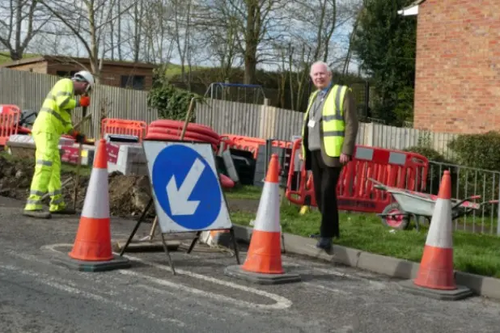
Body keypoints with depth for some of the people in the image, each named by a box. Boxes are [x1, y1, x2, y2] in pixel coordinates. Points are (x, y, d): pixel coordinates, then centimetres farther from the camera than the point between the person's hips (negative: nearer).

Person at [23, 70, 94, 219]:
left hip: (50, 132, 11)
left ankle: (57, 204, 25)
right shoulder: (66, 83, -2)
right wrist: (79, 103, -5)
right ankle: (33, 206, -27)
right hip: (45, 129, -11)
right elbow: (62, 102, -21)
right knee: (44, 166, -20)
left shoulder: (69, 91, 27)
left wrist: (75, 134, 20)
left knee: (55, 167, 15)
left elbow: (64, 121, 29)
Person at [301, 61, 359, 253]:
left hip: (332, 152, -7)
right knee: (319, 194, 9)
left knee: (327, 192, -14)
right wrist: (304, 150, 18)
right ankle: (332, 229, 21)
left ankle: (327, 236, -13)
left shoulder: (342, 93, -1)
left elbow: (351, 124, -8)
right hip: (314, 152, 7)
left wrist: (346, 151, -16)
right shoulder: (314, 96, 21)